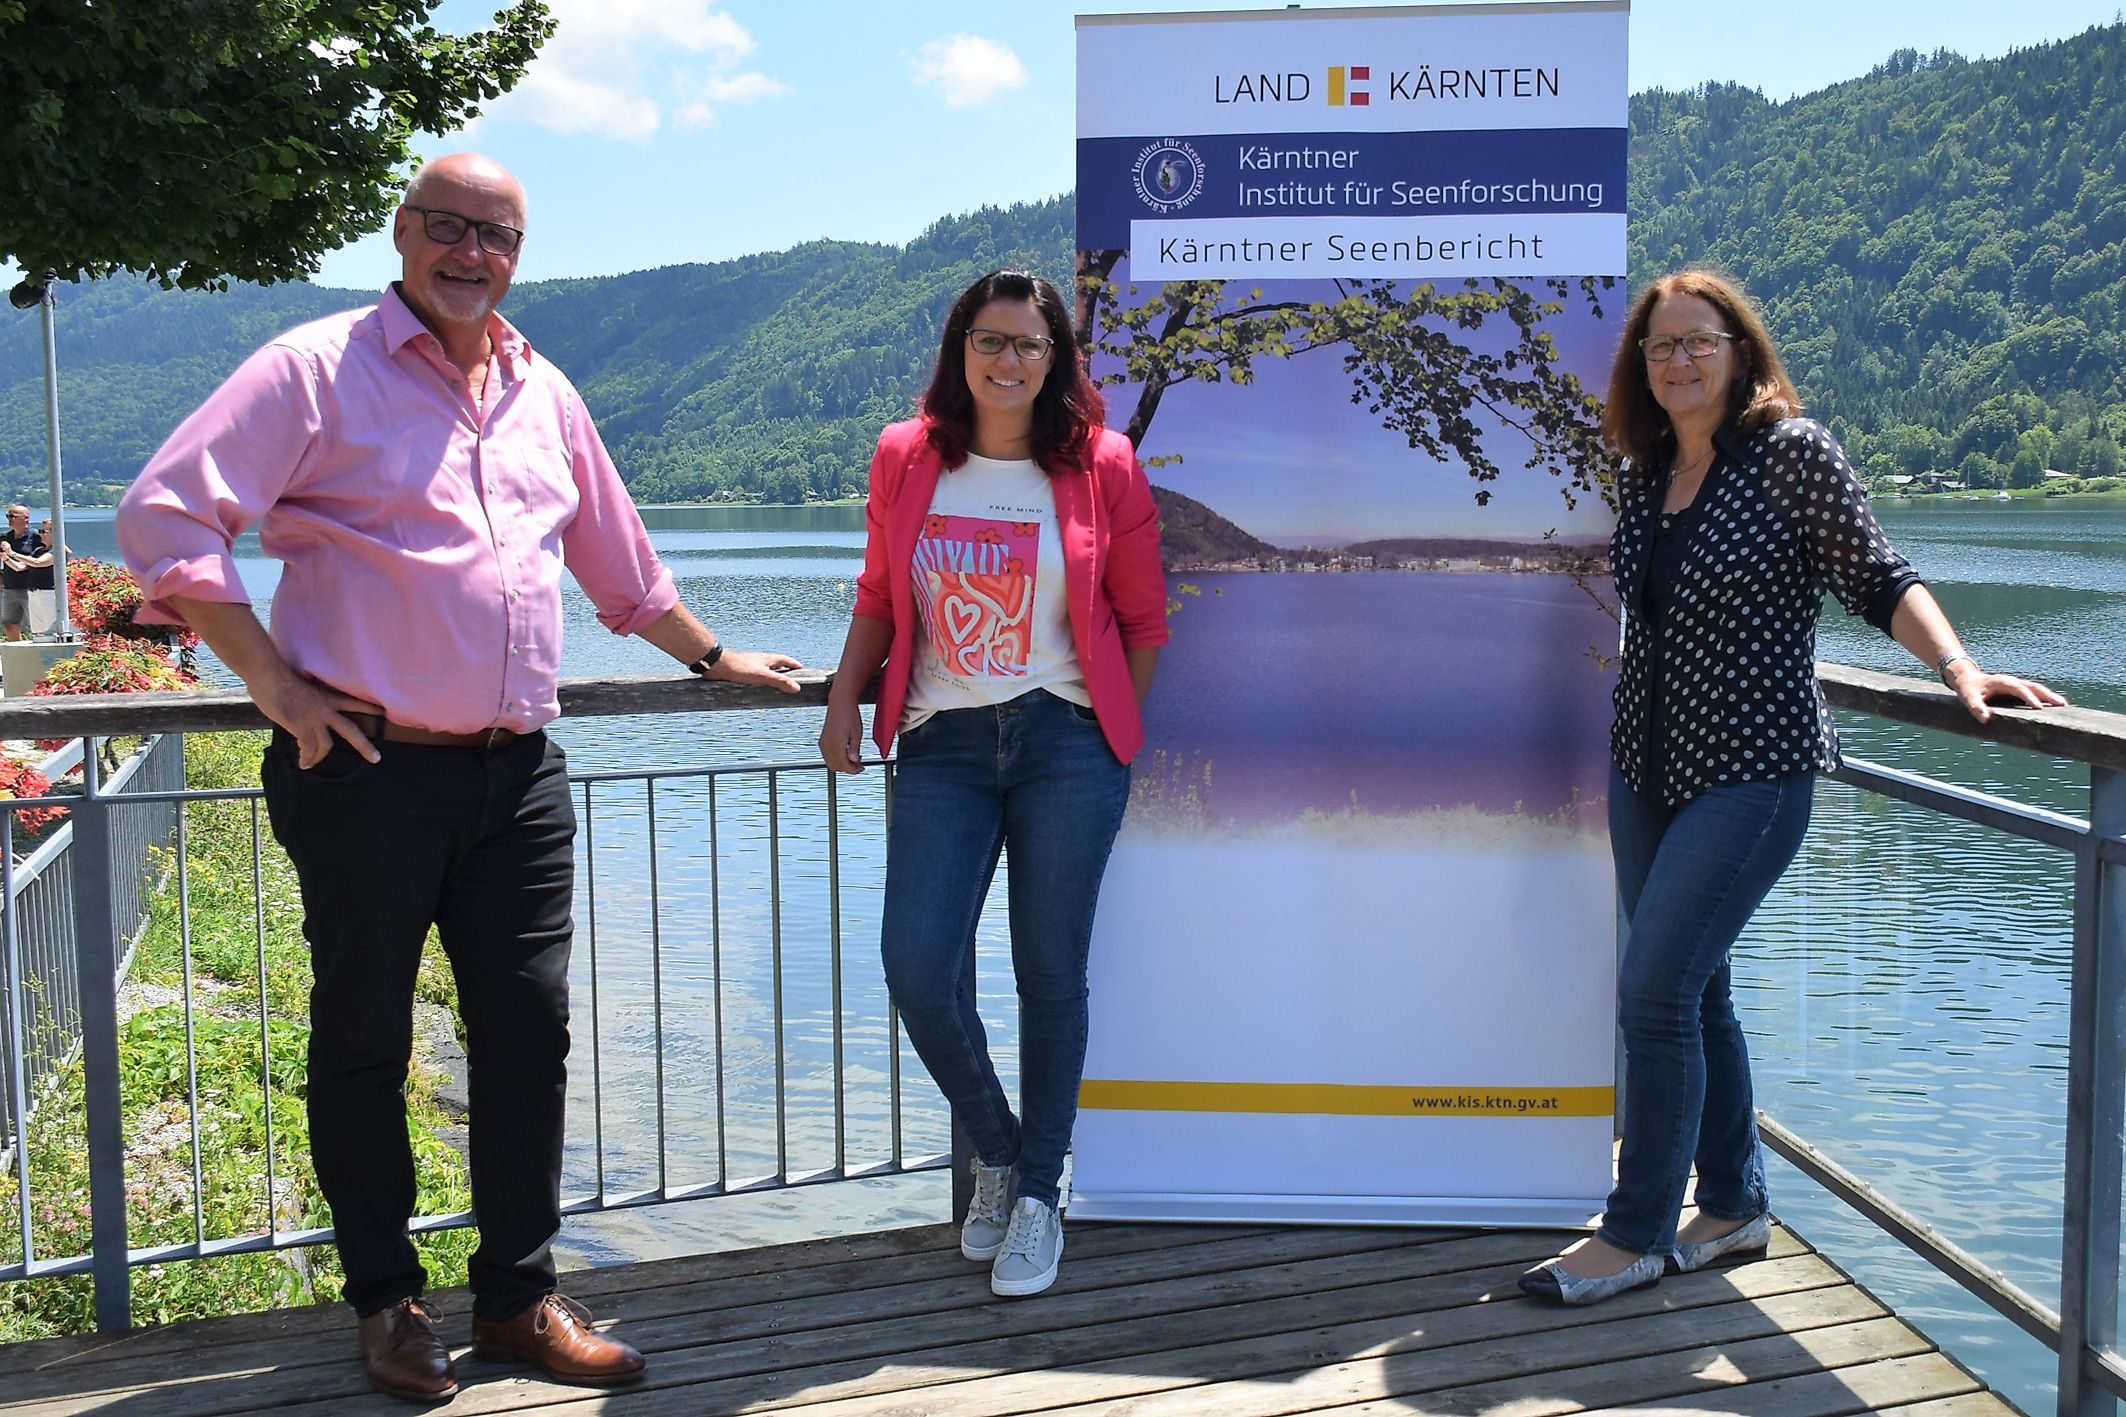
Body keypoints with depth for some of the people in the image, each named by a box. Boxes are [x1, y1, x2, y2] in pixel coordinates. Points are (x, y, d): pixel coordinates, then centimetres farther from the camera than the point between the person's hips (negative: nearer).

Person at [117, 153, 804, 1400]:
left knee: (530, 1028, 6)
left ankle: (520, 1297, 20)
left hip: (519, 773, 5)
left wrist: (712, 657, 32)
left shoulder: (542, 392, 15)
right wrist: (272, 680, -13)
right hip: (367, 772, -5)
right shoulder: (316, 370, -3)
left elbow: (616, 552, 27)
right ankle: (388, 1301, 23)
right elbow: (164, 515, -10)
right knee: (364, 1040, 7)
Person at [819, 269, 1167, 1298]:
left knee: (1050, 974, 3)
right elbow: (878, 595, 15)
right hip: (944, 745, 2)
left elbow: (1143, 617, 6)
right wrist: (843, 705, 8)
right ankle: (996, 1152, 20)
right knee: (916, 967, -7)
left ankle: (1039, 1192, 21)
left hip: (1065, 744, -2)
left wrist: (1114, 735, 6)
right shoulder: (905, 459, 5)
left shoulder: (1101, 466, -1)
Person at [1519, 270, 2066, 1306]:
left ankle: (1637, 1233, 4)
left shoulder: (1790, 449, -9)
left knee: (1654, 993, -10)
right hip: (1645, 765, 7)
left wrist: (1960, 668, -22)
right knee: (1693, 990, 12)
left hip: (1751, 771, -7)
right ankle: (1734, 1207, 28)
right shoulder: (1645, 473, 9)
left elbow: (1878, 580, -11)